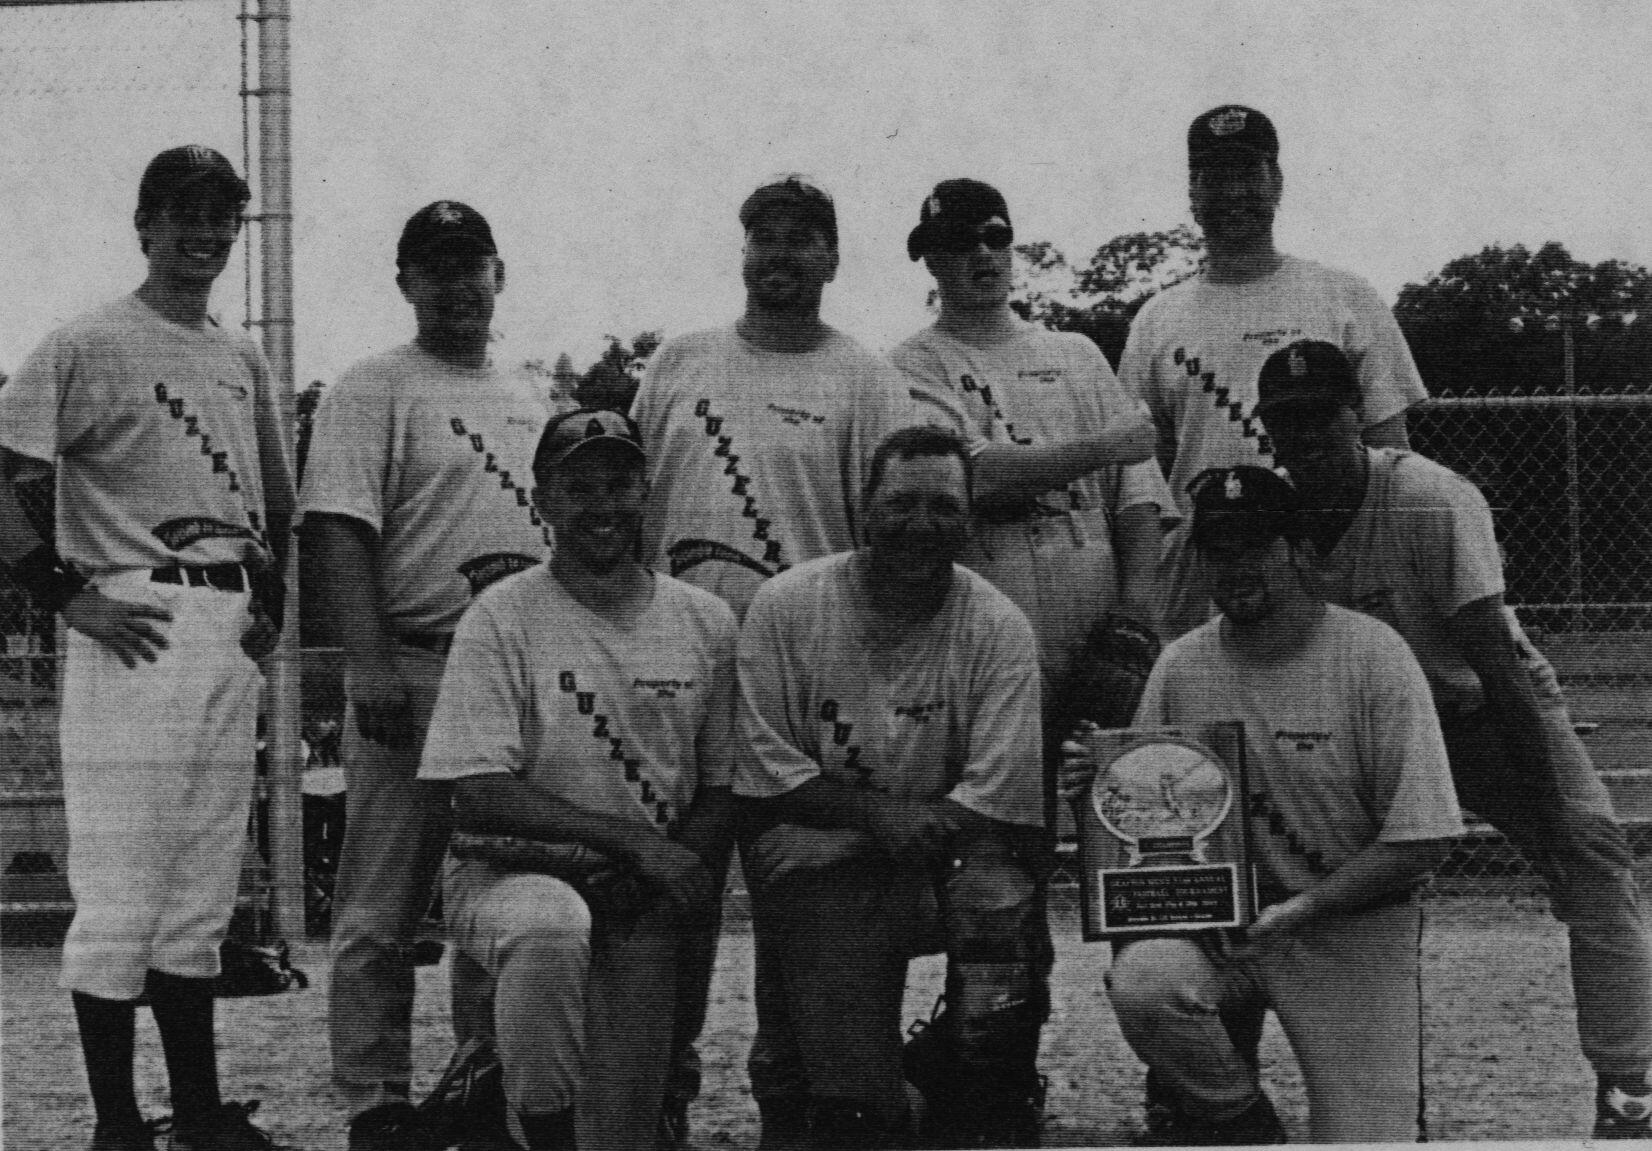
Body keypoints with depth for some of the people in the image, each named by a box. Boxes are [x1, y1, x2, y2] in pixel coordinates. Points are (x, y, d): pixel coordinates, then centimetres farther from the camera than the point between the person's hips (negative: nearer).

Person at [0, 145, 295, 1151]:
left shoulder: (246, 361, 17)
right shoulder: (85, 348, -3)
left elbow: (277, 503, 26)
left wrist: (271, 606, 14)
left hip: (229, 633, 7)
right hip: (134, 628, -6)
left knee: (205, 884, 10)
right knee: (121, 883, -6)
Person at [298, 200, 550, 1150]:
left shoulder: (533, 404, 20)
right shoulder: (371, 392, -1)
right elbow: (341, 531, -11)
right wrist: (370, 663, -21)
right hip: (414, 669, -6)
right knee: (382, 909, -3)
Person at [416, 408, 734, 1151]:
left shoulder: (706, 622, 6)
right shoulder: (502, 618, -7)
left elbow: (721, 790, 10)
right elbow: (478, 797, -13)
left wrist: (679, 863, -11)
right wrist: (633, 838, -17)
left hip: (645, 893, 3)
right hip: (513, 870, -3)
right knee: (550, 923, -39)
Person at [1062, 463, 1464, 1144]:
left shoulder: (1374, 657, -9)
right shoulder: (1180, 666, 3)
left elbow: (1422, 839, -13)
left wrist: (1300, 909, -21)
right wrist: (1098, 784, -12)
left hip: (1352, 928, -3)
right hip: (1214, 921, 3)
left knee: (1365, 1143, -11)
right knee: (1142, 981, -29)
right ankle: (1238, 1119, -1)